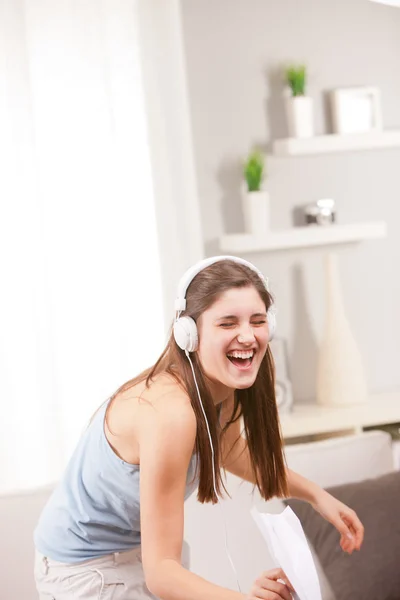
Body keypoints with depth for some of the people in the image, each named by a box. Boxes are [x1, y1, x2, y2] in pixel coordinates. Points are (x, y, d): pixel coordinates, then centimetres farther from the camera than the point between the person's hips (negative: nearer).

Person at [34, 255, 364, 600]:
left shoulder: (223, 389, -12)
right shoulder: (170, 412, -36)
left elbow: (230, 453, 13)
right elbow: (160, 571, -34)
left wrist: (315, 495, 5)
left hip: (139, 548, 8)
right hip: (86, 570, -8)